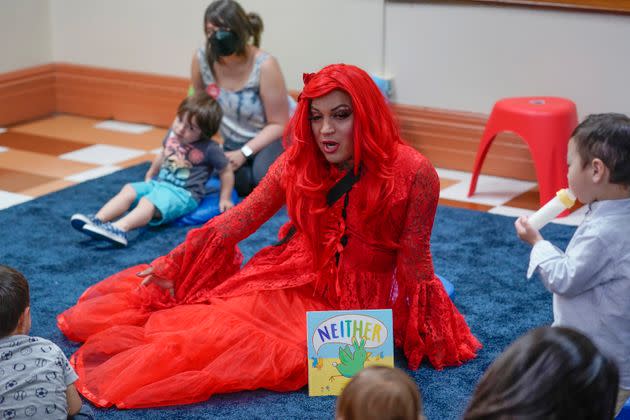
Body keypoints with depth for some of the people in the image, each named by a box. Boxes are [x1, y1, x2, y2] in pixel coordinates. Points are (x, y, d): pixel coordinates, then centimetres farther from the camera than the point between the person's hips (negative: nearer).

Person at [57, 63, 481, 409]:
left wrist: (414, 336, -11)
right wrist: (174, 264, -9)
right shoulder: (299, 162, -5)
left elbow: (414, 264, -12)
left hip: (359, 302, -5)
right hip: (298, 279, 5)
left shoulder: (413, 174, -19)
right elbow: (239, 219, -4)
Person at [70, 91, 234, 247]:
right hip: (159, 184, 8)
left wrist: (225, 199, 1)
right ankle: (98, 220, -31)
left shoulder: (209, 149, -13)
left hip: (184, 194, -7)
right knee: (129, 190, -16)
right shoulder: (173, 134, 6)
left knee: (148, 202, -33)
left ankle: (119, 229, -58)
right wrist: (150, 175, 38)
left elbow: (227, 172, -1)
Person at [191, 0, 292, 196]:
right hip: (235, 140, 4)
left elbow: (278, 124, -20)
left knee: (264, 176, -33)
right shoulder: (202, 58, -17)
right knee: (241, 183, -25)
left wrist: (243, 153, -27)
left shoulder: (265, 65, -28)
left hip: (274, 136, -4)